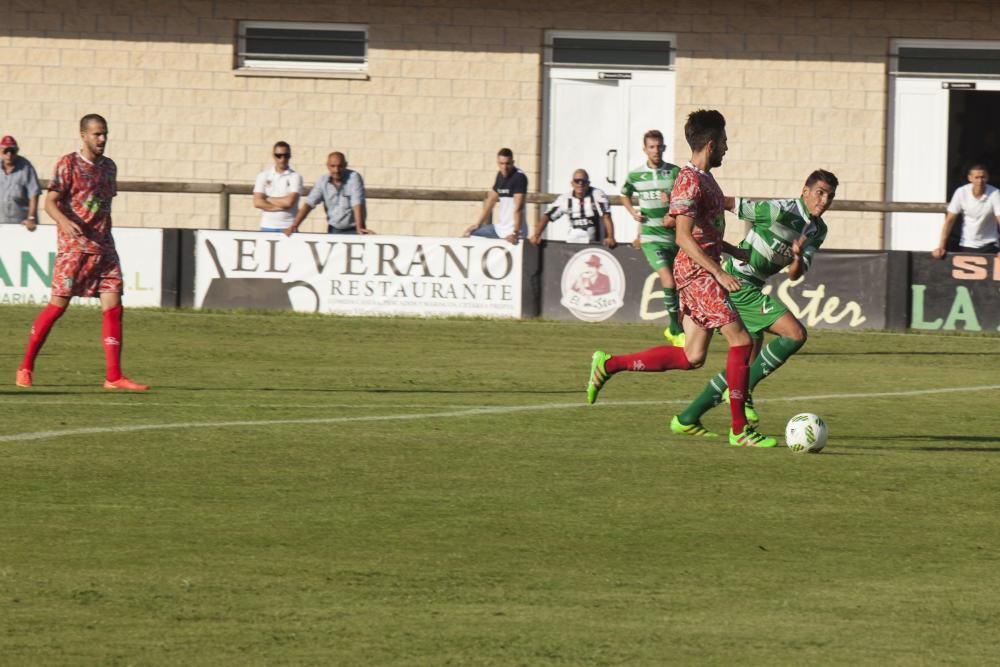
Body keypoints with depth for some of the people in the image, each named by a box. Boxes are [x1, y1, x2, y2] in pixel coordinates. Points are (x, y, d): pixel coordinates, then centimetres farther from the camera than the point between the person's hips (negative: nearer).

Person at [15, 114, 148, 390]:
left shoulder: (109, 166, 15)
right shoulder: (68, 164, -4)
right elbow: (50, 202, -11)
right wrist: (65, 222, -30)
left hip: (104, 248, 6)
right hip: (73, 247, -6)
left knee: (113, 307, -4)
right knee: (58, 305, -4)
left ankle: (114, 376, -4)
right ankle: (25, 368, 9)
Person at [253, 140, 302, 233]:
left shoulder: (295, 177, 0)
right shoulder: (264, 176, 8)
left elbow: (289, 201, -12)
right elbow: (257, 203, -1)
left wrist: (268, 199, -1)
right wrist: (281, 206, -8)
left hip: (288, 228, -2)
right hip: (267, 227, 2)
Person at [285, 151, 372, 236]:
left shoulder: (354, 177, -13)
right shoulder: (322, 181, -1)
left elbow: (357, 204, -22)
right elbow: (309, 203, -6)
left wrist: (360, 228, -33)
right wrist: (294, 226, -16)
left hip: (353, 230, -4)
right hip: (334, 230, 4)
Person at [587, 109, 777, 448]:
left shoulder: (704, 178, 17)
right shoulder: (690, 181, -14)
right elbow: (684, 237, -21)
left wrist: (736, 252, 19)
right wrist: (719, 272, -25)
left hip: (704, 271, 10)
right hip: (697, 271, -10)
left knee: (692, 356, 9)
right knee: (741, 341, -10)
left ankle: (609, 364, 15)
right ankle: (740, 430, -7)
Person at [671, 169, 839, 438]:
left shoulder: (817, 231, 8)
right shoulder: (781, 211, -17)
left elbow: (794, 275, 5)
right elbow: (731, 204, -14)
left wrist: (798, 257, -19)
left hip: (752, 288, 10)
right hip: (740, 283, -10)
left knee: (749, 361, 13)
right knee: (795, 334, -18)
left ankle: (687, 419, 17)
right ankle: (743, 390, -11)